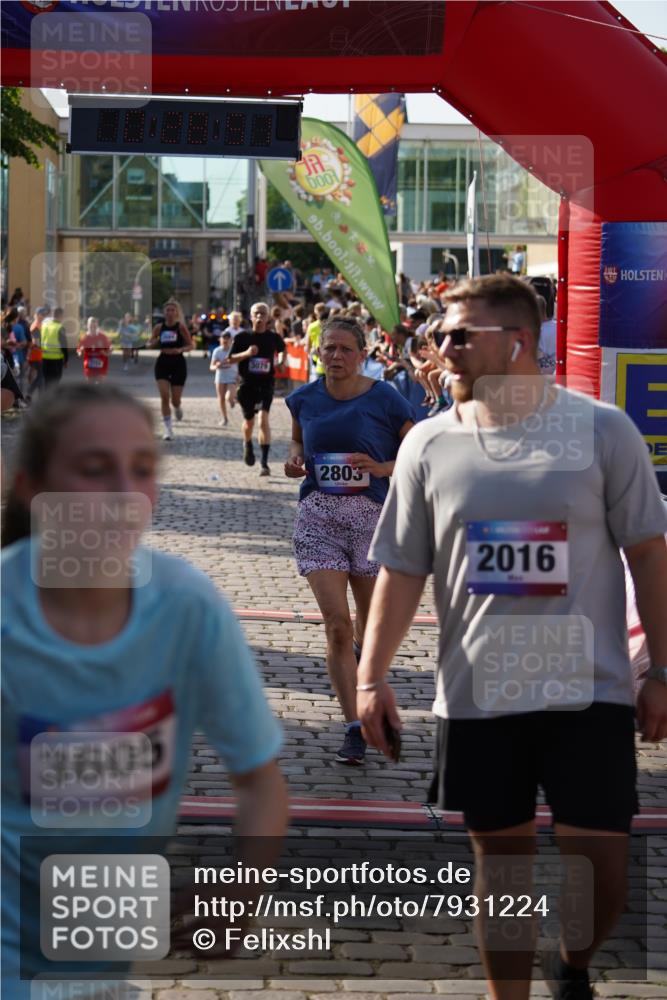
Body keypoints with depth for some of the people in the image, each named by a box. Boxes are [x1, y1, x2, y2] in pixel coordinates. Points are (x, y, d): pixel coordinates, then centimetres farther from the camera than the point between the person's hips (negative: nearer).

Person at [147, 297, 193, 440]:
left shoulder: (181, 327, -6)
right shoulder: (159, 328, 2)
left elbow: (190, 345, -3)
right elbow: (149, 344, 11)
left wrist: (180, 349, -22)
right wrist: (155, 342, -12)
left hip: (178, 364, -2)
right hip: (162, 363, 2)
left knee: (175, 400, 1)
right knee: (164, 397, -11)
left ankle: (178, 408, 41)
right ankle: (168, 429, -5)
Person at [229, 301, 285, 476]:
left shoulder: (273, 337, 0)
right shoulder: (242, 337, -2)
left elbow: (282, 350, 22)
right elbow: (231, 359, -2)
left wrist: (281, 361, 6)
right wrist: (246, 353, -17)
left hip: (266, 383, -1)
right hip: (247, 384, 1)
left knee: (264, 419, -18)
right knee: (249, 421, 14)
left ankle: (264, 463, -16)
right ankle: (247, 445, 49)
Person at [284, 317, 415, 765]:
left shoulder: (385, 400, -6)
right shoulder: (305, 399, 4)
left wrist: (382, 468, -18)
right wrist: (295, 461, 1)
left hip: (372, 514, -1)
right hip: (318, 515, 1)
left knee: (371, 618, 13)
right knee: (336, 623, -10)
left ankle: (361, 672, 49)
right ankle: (355, 727, -7)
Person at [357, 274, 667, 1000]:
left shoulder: (601, 430, -4)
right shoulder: (430, 444, 2)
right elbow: (402, 569, 4)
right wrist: (372, 675, -3)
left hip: (589, 691, -1)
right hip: (478, 696, 2)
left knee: (600, 872, 0)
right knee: (500, 859, 11)